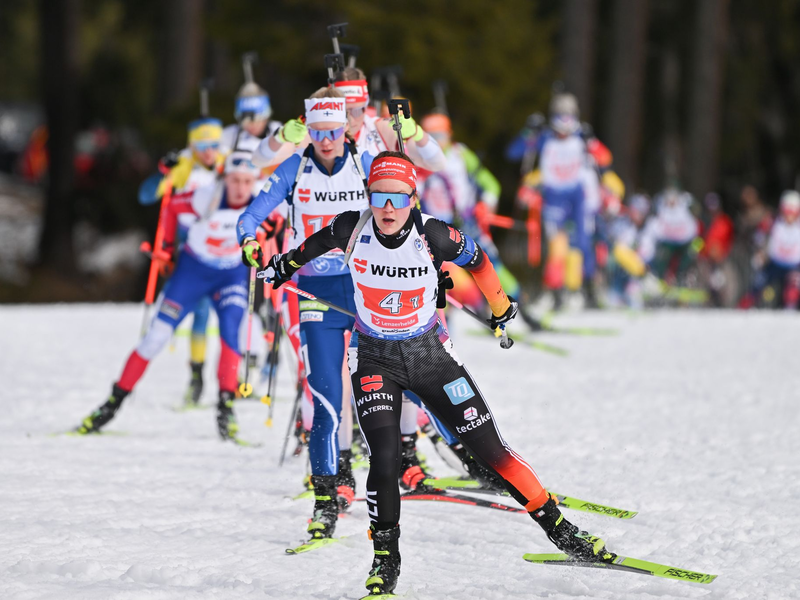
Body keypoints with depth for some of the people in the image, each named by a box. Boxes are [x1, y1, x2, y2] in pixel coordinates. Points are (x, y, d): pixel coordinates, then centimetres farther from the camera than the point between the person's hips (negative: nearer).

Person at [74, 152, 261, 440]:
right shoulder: (208, 199, -26)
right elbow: (173, 206, -7)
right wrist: (166, 246, 0)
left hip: (233, 274, 1)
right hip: (193, 269, -1)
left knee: (230, 330, -24)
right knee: (158, 335, -4)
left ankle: (226, 406, -19)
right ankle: (114, 401, 6)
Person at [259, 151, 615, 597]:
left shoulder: (434, 237, -20)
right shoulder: (353, 230, -16)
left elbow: (476, 260, 0)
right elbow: (321, 242, 8)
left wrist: (501, 308, 15)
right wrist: (286, 264, 24)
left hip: (431, 354, 0)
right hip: (375, 359, 0)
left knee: (489, 448, -1)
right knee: (385, 455, -19)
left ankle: (559, 528, 11)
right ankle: (386, 559, -2)